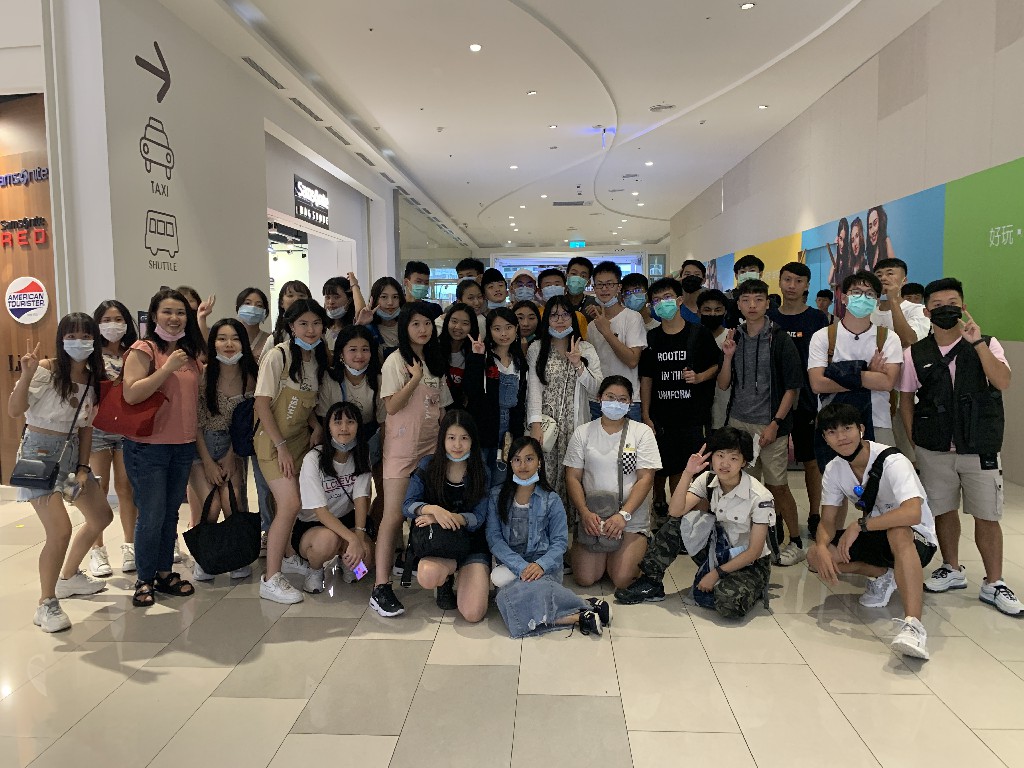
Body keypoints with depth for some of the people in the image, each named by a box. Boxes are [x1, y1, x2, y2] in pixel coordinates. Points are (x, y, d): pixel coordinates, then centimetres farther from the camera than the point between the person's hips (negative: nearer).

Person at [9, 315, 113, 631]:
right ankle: (47, 603, 2)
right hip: (40, 451, -8)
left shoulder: (92, 379, 6)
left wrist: (83, 468, 2)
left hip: (72, 453, 8)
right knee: (60, 530, -17)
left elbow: (86, 427, 9)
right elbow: (14, 411, -20)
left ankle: (69, 576, 37)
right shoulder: (46, 370, -14)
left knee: (101, 517, 16)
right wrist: (26, 375, -34)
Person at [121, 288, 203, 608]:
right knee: (152, 515, -1)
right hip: (148, 446, -6)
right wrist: (168, 368, -22)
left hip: (183, 446, 6)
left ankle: (164, 572, 26)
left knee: (171, 513, 13)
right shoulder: (143, 349, -8)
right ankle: (144, 580, 15)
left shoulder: (190, 353, 11)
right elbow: (131, 394, -20)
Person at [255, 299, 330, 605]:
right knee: (291, 503, -16)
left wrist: (316, 427, -2)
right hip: (274, 441, -7)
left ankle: (287, 556, 33)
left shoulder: (317, 358, 6)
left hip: (301, 438, 7)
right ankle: (271, 579, -6)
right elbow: (262, 405, -16)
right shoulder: (277, 356, -15)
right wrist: (281, 446, -16)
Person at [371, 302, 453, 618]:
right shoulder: (396, 361, -4)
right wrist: (415, 378, -18)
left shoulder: (436, 361, 14)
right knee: (393, 515, -9)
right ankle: (381, 587, -9)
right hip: (402, 446, -6)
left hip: (432, 444, 6)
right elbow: (392, 406, -11)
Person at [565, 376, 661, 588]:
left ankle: (635, 550, 18)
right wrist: (585, 513, -14)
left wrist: (623, 515, -18)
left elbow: (646, 479, -7)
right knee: (585, 579, -11)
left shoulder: (642, 432, -1)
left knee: (621, 579, -15)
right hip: (592, 514, 1)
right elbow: (572, 477, 1)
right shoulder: (583, 433, 4)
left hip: (632, 517, -1)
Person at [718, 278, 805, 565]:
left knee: (777, 486, 0)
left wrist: (775, 423, -12)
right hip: (738, 422, 4)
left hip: (770, 424, -4)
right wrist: (727, 357, -9)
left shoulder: (779, 340, -5)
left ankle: (796, 542, 17)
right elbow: (723, 385, 7)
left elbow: (792, 387, -5)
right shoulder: (735, 339, 8)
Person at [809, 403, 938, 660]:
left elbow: (912, 513, -39)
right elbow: (828, 521, -4)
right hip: (874, 536, 6)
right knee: (816, 556, -17)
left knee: (898, 532, -42)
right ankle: (883, 576, 4)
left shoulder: (892, 462, -24)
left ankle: (913, 625, -47)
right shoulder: (834, 470, -5)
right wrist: (822, 546, -26)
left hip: (915, 540, -6)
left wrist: (859, 526, -35)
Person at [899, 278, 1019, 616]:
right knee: (944, 511, 12)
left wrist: (977, 342, -22)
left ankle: (993, 584, 17)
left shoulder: (987, 345, -1)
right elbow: (906, 400, 8)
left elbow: (1002, 382, -18)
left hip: (980, 450, -1)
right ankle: (952, 569, 31)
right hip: (934, 451, 1)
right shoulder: (915, 354, 1)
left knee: (987, 517, 2)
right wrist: (916, 441, 2)